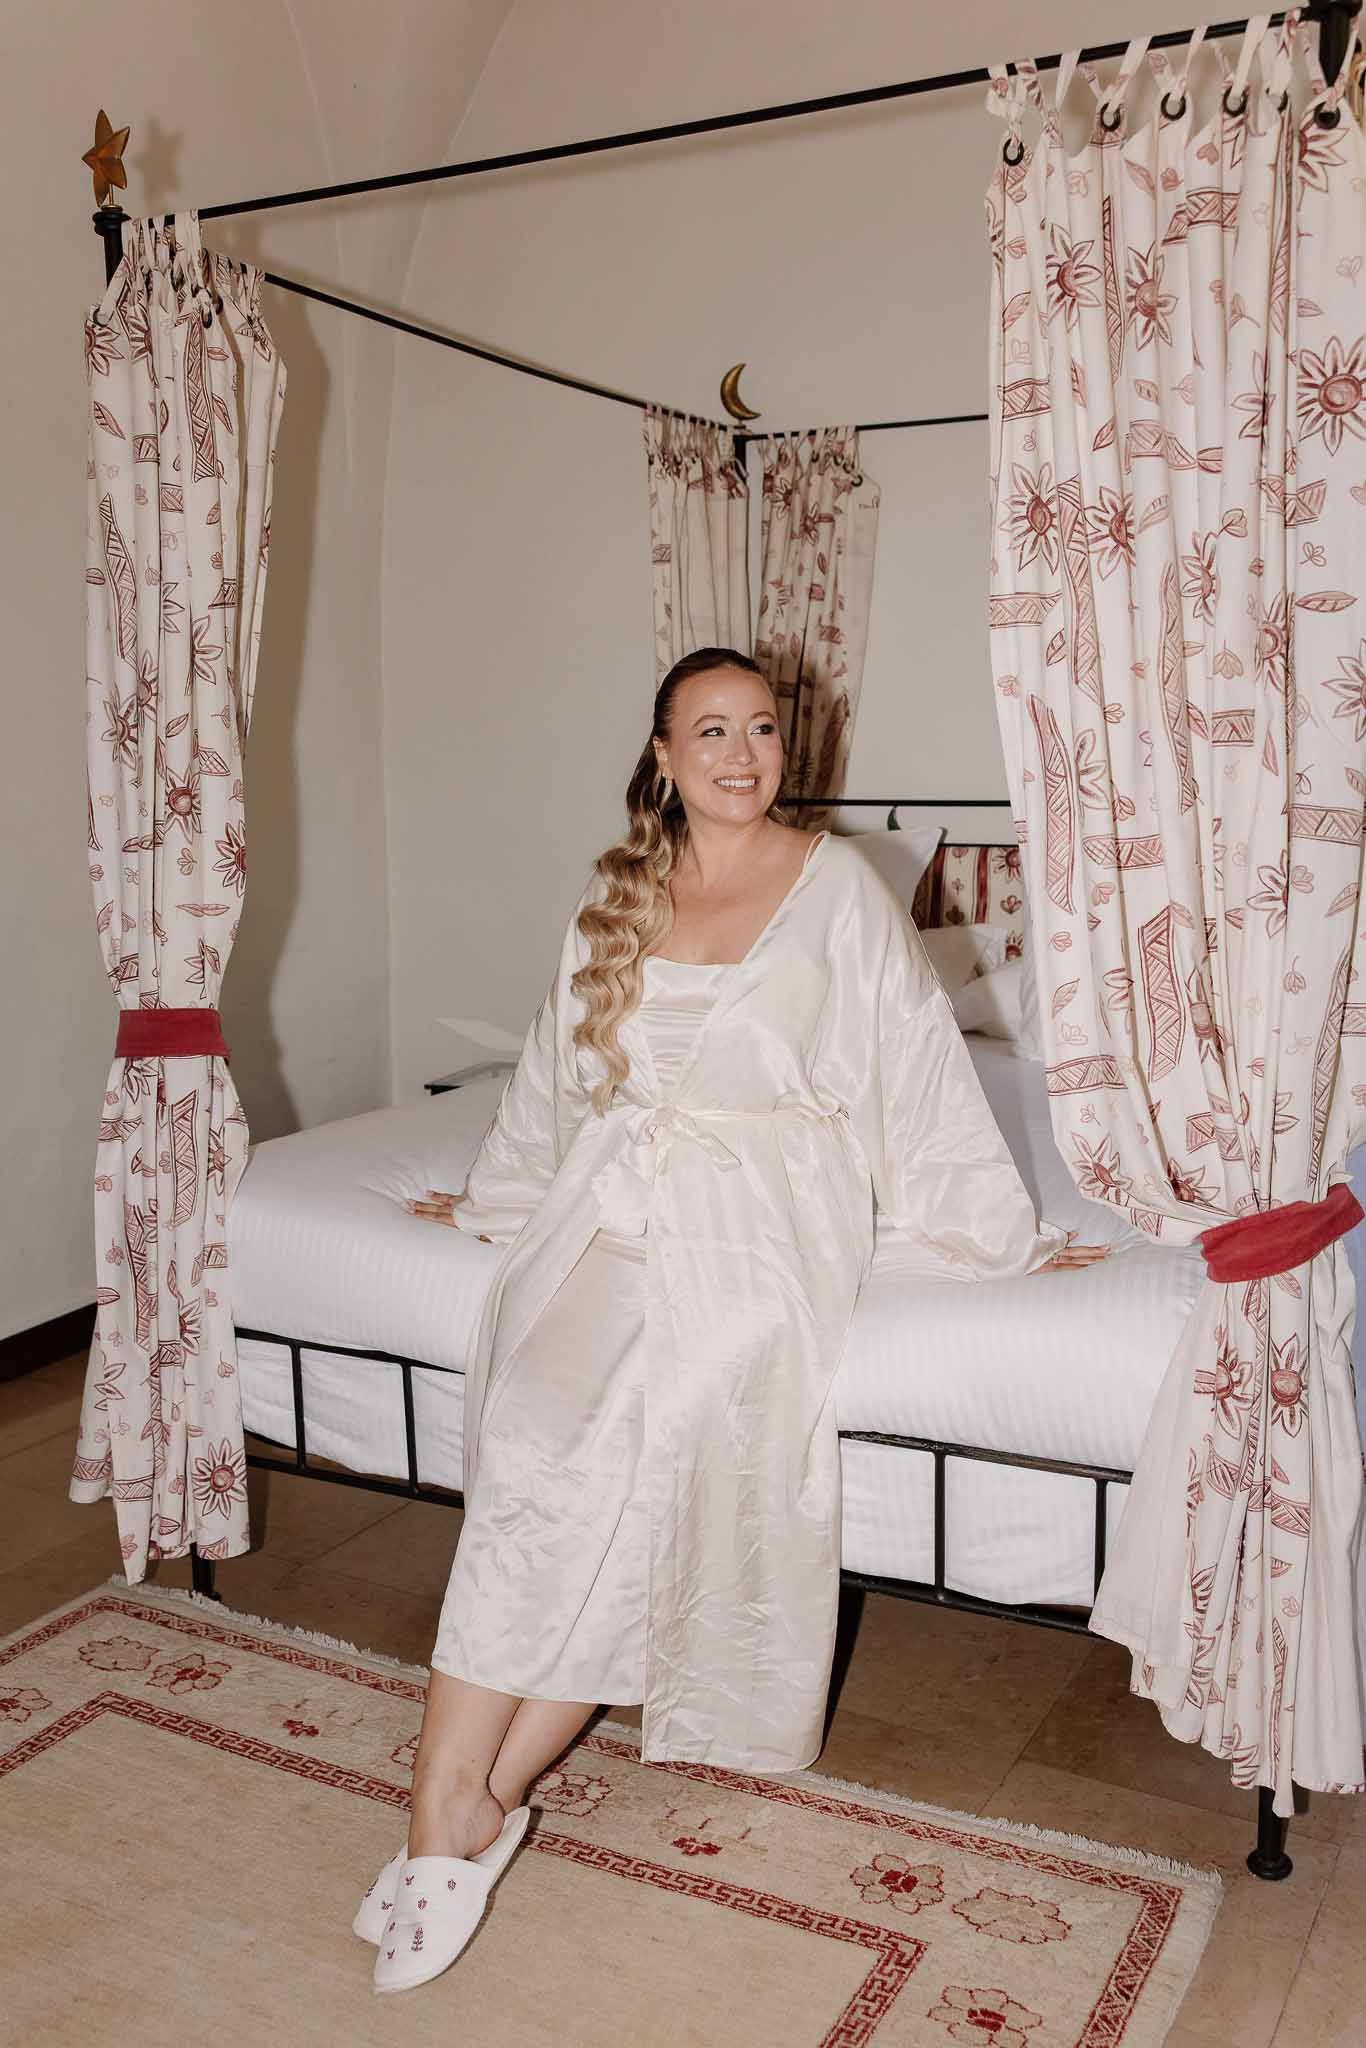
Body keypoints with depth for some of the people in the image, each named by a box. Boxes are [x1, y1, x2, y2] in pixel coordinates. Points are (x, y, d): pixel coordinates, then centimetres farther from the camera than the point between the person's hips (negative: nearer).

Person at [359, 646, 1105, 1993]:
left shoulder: (838, 887, 4)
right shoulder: (614, 896, 14)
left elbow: (921, 1073, 5)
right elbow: (555, 1074, 26)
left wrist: (1004, 1239, 6)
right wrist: (486, 1201, 33)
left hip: (761, 1221, -3)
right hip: (611, 1212, 3)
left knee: (651, 1444, -26)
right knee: (536, 1448, -22)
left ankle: (472, 1794, -14)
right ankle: (457, 1814, -18)